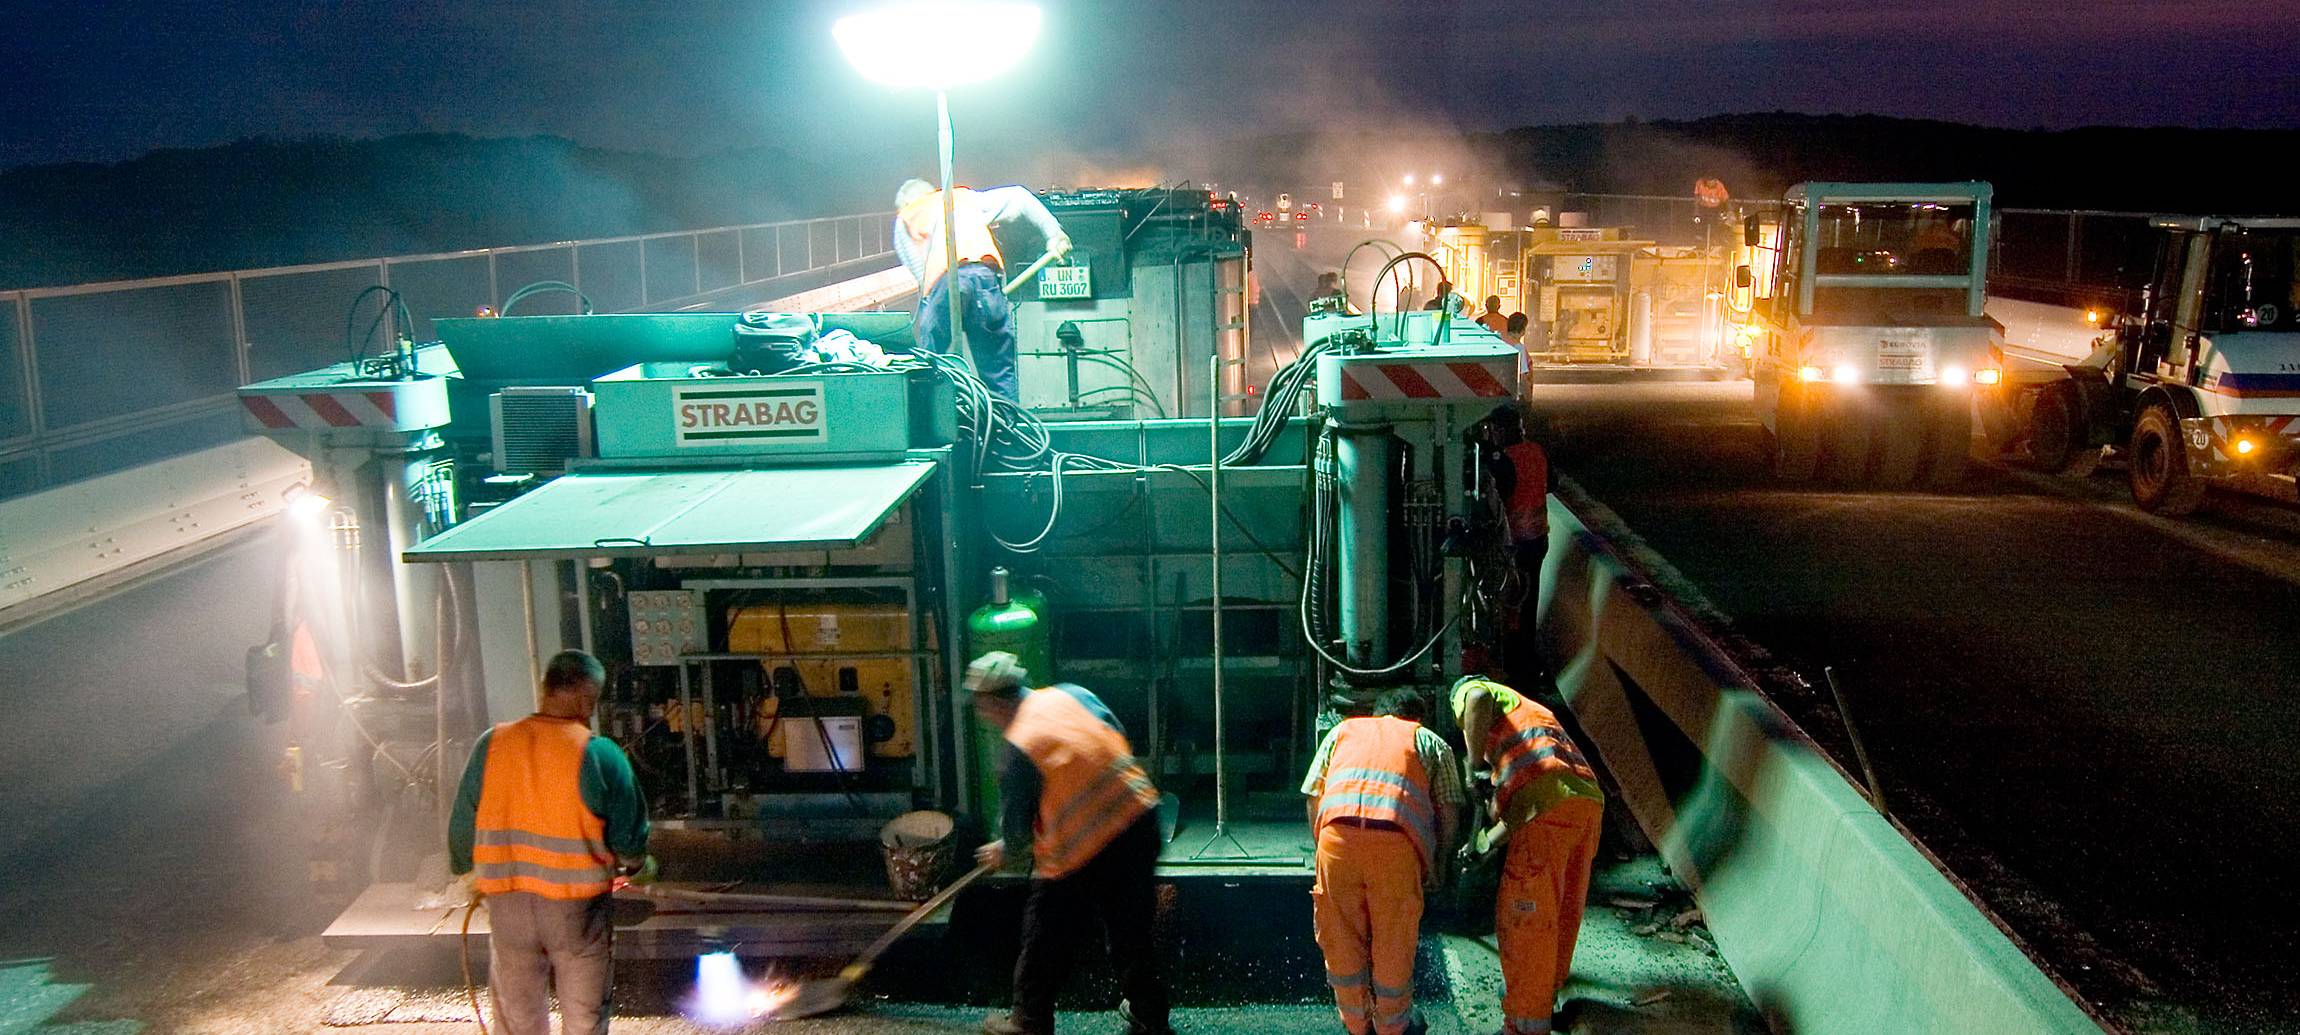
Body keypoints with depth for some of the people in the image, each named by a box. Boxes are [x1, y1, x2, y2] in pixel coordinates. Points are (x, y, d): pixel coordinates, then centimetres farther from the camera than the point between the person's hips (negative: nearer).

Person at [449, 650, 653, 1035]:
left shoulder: (491, 745, -5)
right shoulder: (599, 753, -14)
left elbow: (462, 826, 3)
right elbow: (629, 839, -9)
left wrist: (465, 866, 23)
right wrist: (639, 865, 13)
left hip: (507, 905, 3)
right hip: (577, 906, -3)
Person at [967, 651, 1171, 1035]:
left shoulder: (1020, 748, -13)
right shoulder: (1070, 694, 2)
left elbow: (1018, 827, -4)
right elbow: (1118, 741, 14)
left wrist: (1005, 851, 19)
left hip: (1081, 852, -6)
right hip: (1140, 817, 7)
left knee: (1045, 938, 13)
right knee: (1132, 929, 21)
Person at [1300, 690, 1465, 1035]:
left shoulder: (1342, 730, 31)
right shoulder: (1430, 741, 26)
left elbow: (1313, 796, 22)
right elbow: (1449, 809, 16)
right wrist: (1438, 864, 28)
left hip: (1337, 832, 1)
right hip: (1396, 839, -1)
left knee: (1342, 941, 17)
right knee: (1393, 942, 16)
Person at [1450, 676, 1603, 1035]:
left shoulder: (1468, 691, 15)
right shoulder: (1531, 710, 38)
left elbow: (1478, 699, -14)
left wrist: (1475, 765, -5)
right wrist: (1488, 844, 30)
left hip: (1550, 807, -8)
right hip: (1589, 801, 9)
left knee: (1522, 920, 0)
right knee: (1562, 911, 23)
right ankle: (1548, 988, 40)